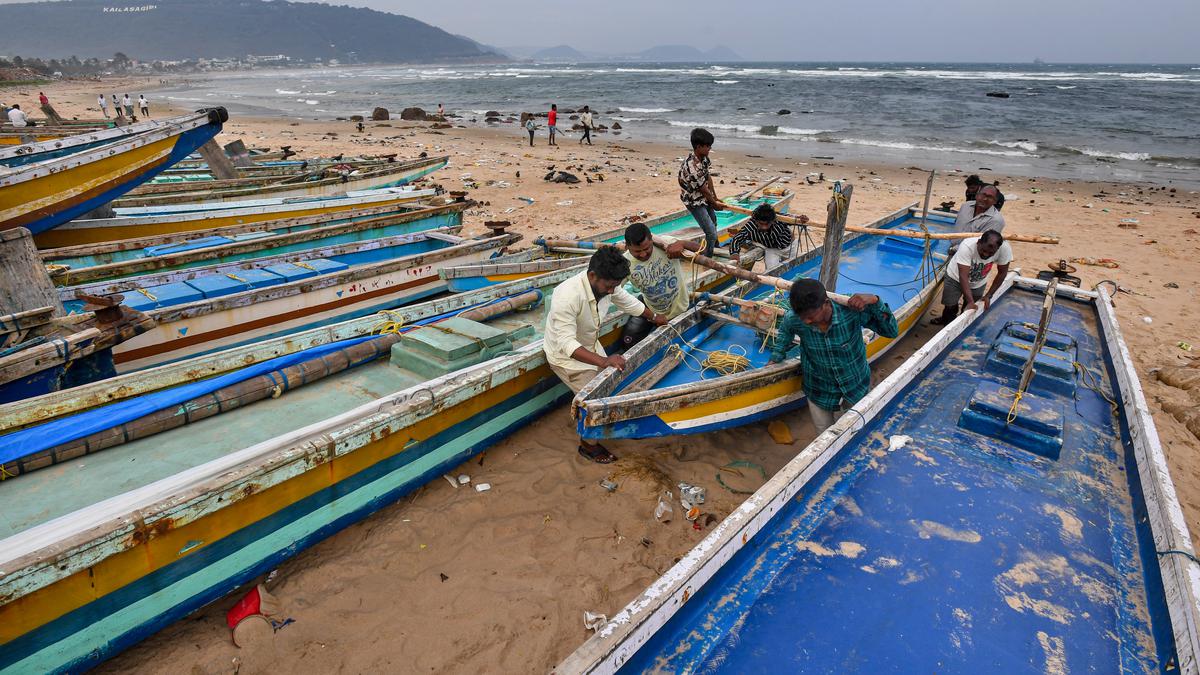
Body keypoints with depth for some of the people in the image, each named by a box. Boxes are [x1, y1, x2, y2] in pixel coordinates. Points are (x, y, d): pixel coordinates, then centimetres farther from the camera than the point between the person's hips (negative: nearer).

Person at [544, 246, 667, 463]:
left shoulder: (607, 284, -15)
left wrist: (655, 317, 21)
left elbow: (629, 303, 7)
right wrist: (603, 361, -51)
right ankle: (588, 445, 15)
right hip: (565, 355, -7)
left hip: (590, 347, 7)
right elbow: (567, 344, -41)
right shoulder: (567, 297, -38)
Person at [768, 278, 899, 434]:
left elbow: (892, 331, -22)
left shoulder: (852, 310, -29)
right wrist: (776, 357, 2)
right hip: (819, 395, 1)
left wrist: (874, 301, -36)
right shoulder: (795, 319, -23)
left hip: (855, 391, -1)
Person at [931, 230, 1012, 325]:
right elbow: (963, 277, -39)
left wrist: (988, 296, -16)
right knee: (951, 306, -3)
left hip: (978, 283, 3)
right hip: (956, 278, -3)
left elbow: (1002, 272, -14)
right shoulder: (967, 246, -39)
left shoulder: (1005, 249, -30)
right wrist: (970, 301, -46)